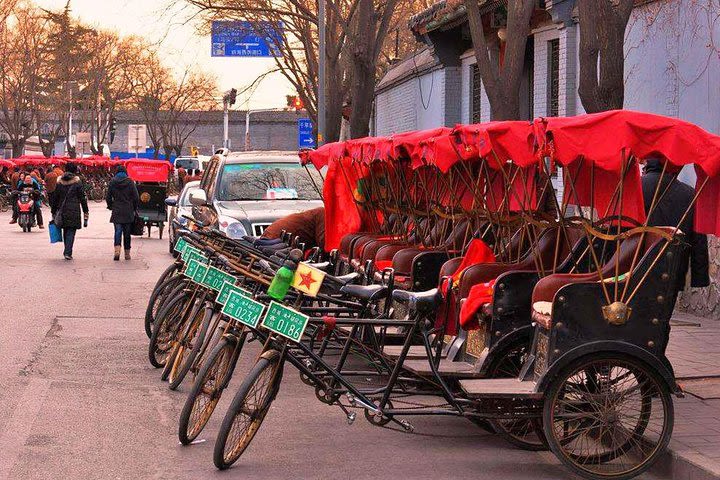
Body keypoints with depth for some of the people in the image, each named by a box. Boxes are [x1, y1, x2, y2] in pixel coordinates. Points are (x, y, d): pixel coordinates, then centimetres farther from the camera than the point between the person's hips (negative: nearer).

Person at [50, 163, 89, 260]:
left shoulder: (59, 182, 8)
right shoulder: (77, 182, -3)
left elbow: (54, 198, 11)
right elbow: (83, 198, -3)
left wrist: (54, 212, 18)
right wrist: (86, 212, 2)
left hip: (62, 211, 4)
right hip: (74, 211, -4)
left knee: (66, 231, 15)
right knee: (71, 231, -3)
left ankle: (67, 251, 20)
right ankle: (68, 252, -13)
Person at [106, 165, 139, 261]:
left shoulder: (112, 182, 1)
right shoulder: (130, 182, -2)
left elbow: (108, 197, 3)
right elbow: (136, 197, -1)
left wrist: (110, 206, 19)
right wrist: (134, 208, 13)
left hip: (116, 211, 0)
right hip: (128, 211, 0)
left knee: (118, 231, -3)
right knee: (127, 232, 8)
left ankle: (117, 251, -24)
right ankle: (127, 253, 14)